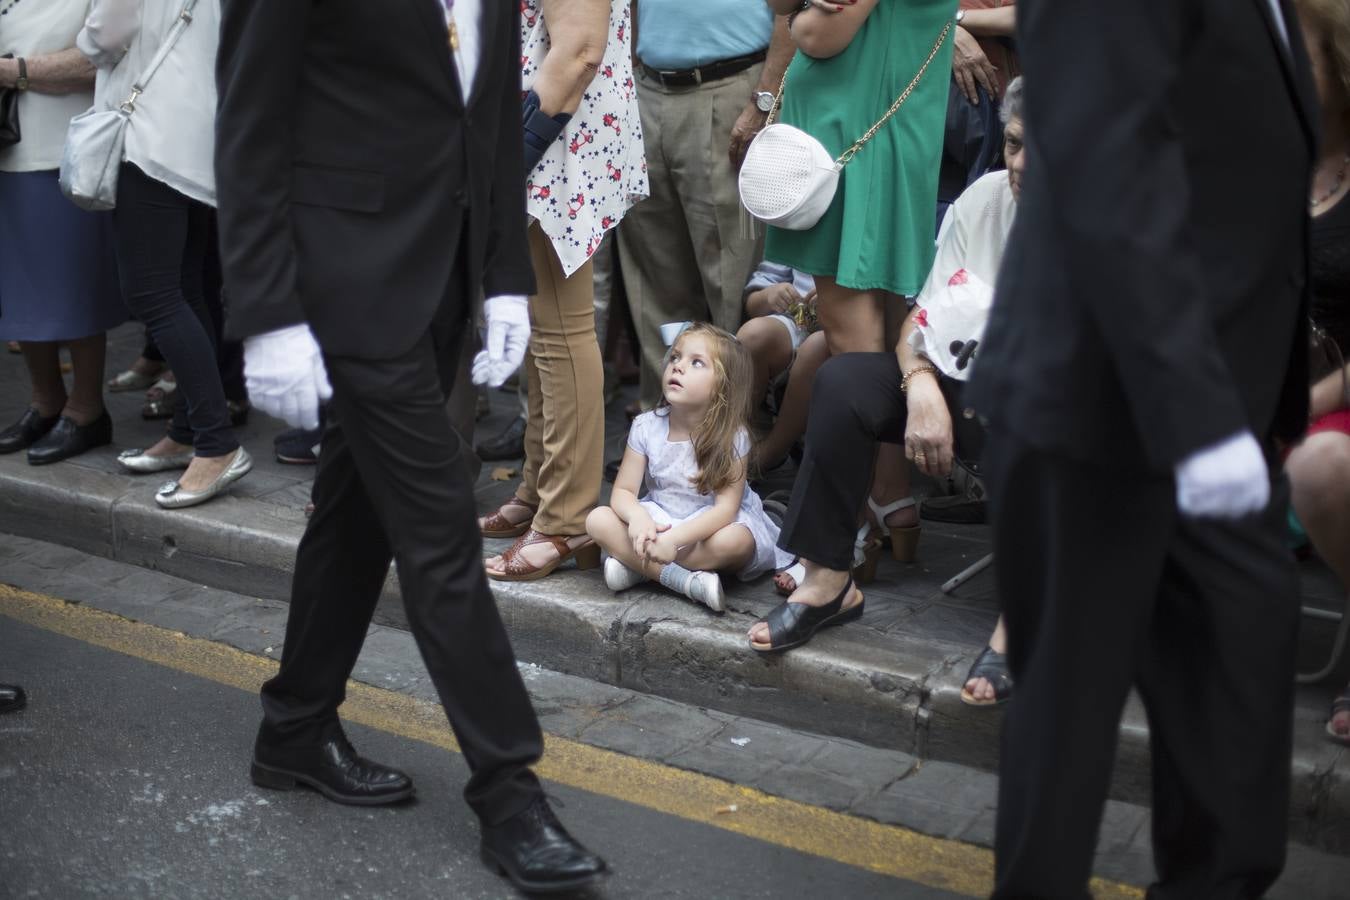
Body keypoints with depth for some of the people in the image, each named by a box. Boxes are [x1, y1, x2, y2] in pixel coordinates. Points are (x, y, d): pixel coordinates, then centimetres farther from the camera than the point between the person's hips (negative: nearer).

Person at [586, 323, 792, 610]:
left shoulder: (731, 436, -17)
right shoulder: (646, 427, -7)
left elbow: (726, 508, -24)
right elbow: (623, 491, -8)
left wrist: (674, 538, -37)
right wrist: (638, 517, -32)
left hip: (711, 523, -3)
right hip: (659, 520, 3)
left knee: (733, 541, -36)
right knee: (598, 520, -20)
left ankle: (636, 566, -20)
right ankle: (687, 581, -28)